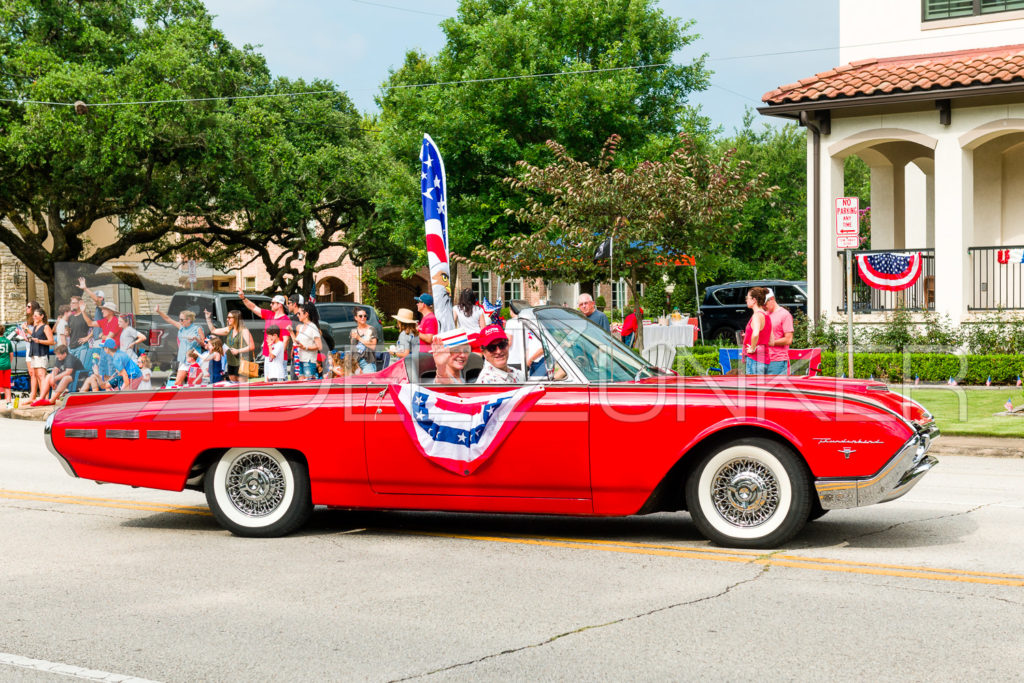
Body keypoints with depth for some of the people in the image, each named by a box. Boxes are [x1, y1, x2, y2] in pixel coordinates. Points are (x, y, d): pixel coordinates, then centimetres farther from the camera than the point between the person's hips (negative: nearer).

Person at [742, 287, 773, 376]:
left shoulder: (757, 315, -13)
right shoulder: (766, 316, 16)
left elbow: (755, 334, -33)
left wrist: (753, 348, -18)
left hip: (754, 359, -10)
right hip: (764, 359, 10)